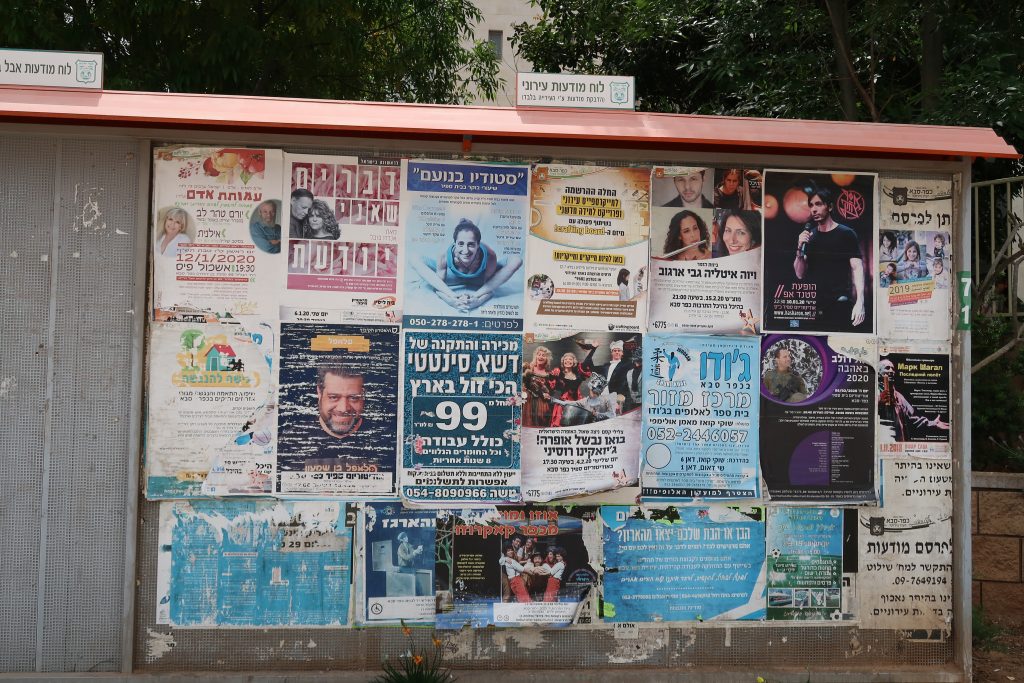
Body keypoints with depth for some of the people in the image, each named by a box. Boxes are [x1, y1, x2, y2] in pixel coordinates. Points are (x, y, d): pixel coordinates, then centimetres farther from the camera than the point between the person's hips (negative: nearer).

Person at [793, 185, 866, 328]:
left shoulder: (846, 234, -1)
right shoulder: (808, 235, 12)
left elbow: (857, 268, -8)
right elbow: (800, 274, 11)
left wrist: (860, 302, -20)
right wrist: (800, 249, -6)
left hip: (839, 306, -4)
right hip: (812, 306, 4)